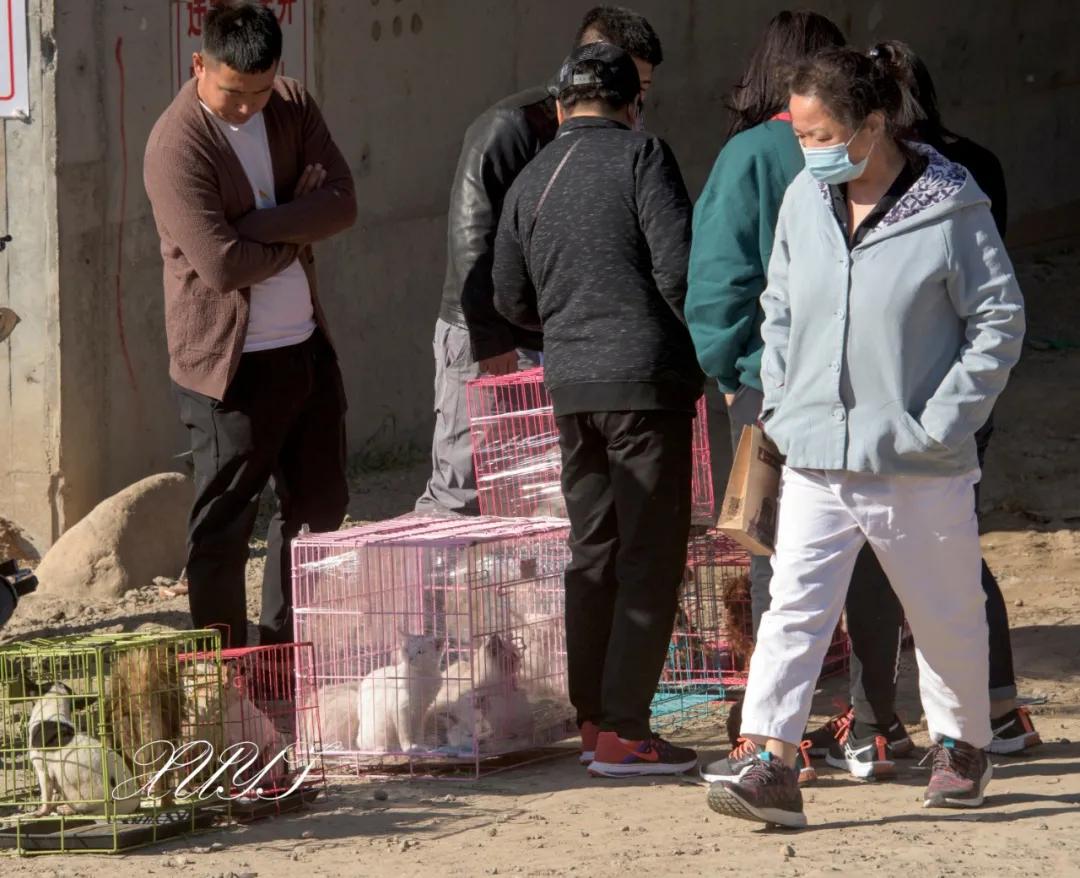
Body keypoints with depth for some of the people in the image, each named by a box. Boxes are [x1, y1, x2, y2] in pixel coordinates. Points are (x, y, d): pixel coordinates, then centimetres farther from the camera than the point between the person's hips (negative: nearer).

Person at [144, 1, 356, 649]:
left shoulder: (294, 107, 2)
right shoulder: (178, 143, -19)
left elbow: (343, 204, -9)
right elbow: (222, 263, -25)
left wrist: (253, 225, -20)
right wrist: (298, 228, -10)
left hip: (306, 346, 7)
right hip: (229, 360, -7)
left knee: (319, 504, 16)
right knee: (224, 524, 0)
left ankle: (291, 652, 29)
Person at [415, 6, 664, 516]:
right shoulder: (509, 129, -11)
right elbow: (471, 241, -16)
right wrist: (493, 346, -19)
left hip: (563, 350, 6)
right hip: (485, 345, -6)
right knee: (460, 494, -6)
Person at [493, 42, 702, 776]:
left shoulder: (531, 181, 12)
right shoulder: (640, 157, -6)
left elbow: (512, 300, 16)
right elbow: (678, 269, -14)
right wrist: (706, 344, 1)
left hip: (571, 385, 6)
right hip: (645, 382, -6)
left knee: (593, 553, 15)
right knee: (651, 556, -2)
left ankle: (592, 717, 17)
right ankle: (623, 729, -5)